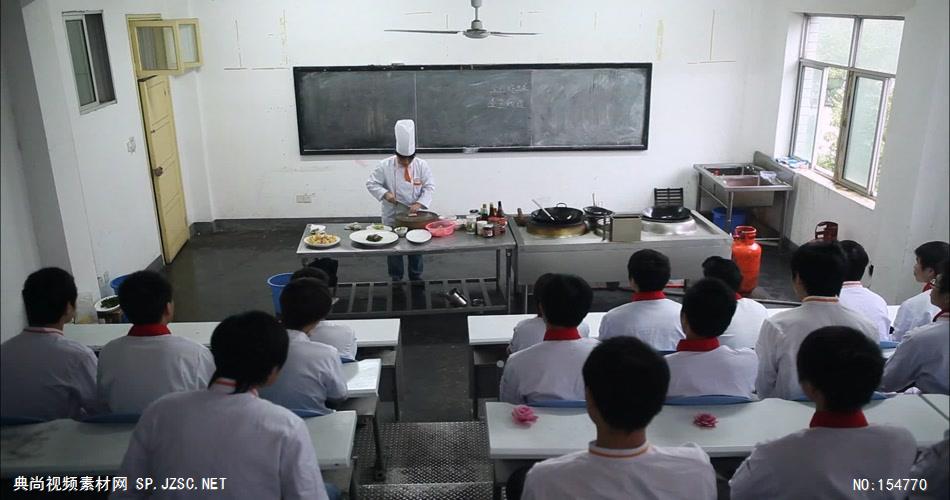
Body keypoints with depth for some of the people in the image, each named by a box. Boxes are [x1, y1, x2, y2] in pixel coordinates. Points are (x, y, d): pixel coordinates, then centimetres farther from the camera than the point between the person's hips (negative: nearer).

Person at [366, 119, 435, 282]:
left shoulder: (421, 165, -8)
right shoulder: (385, 166, -11)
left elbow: (429, 187, -7)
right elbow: (371, 184, -6)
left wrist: (419, 204, -21)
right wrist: (385, 194, -23)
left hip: (414, 215, 1)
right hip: (392, 216, -1)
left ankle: (416, 278, 31)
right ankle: (396, 279, 26)